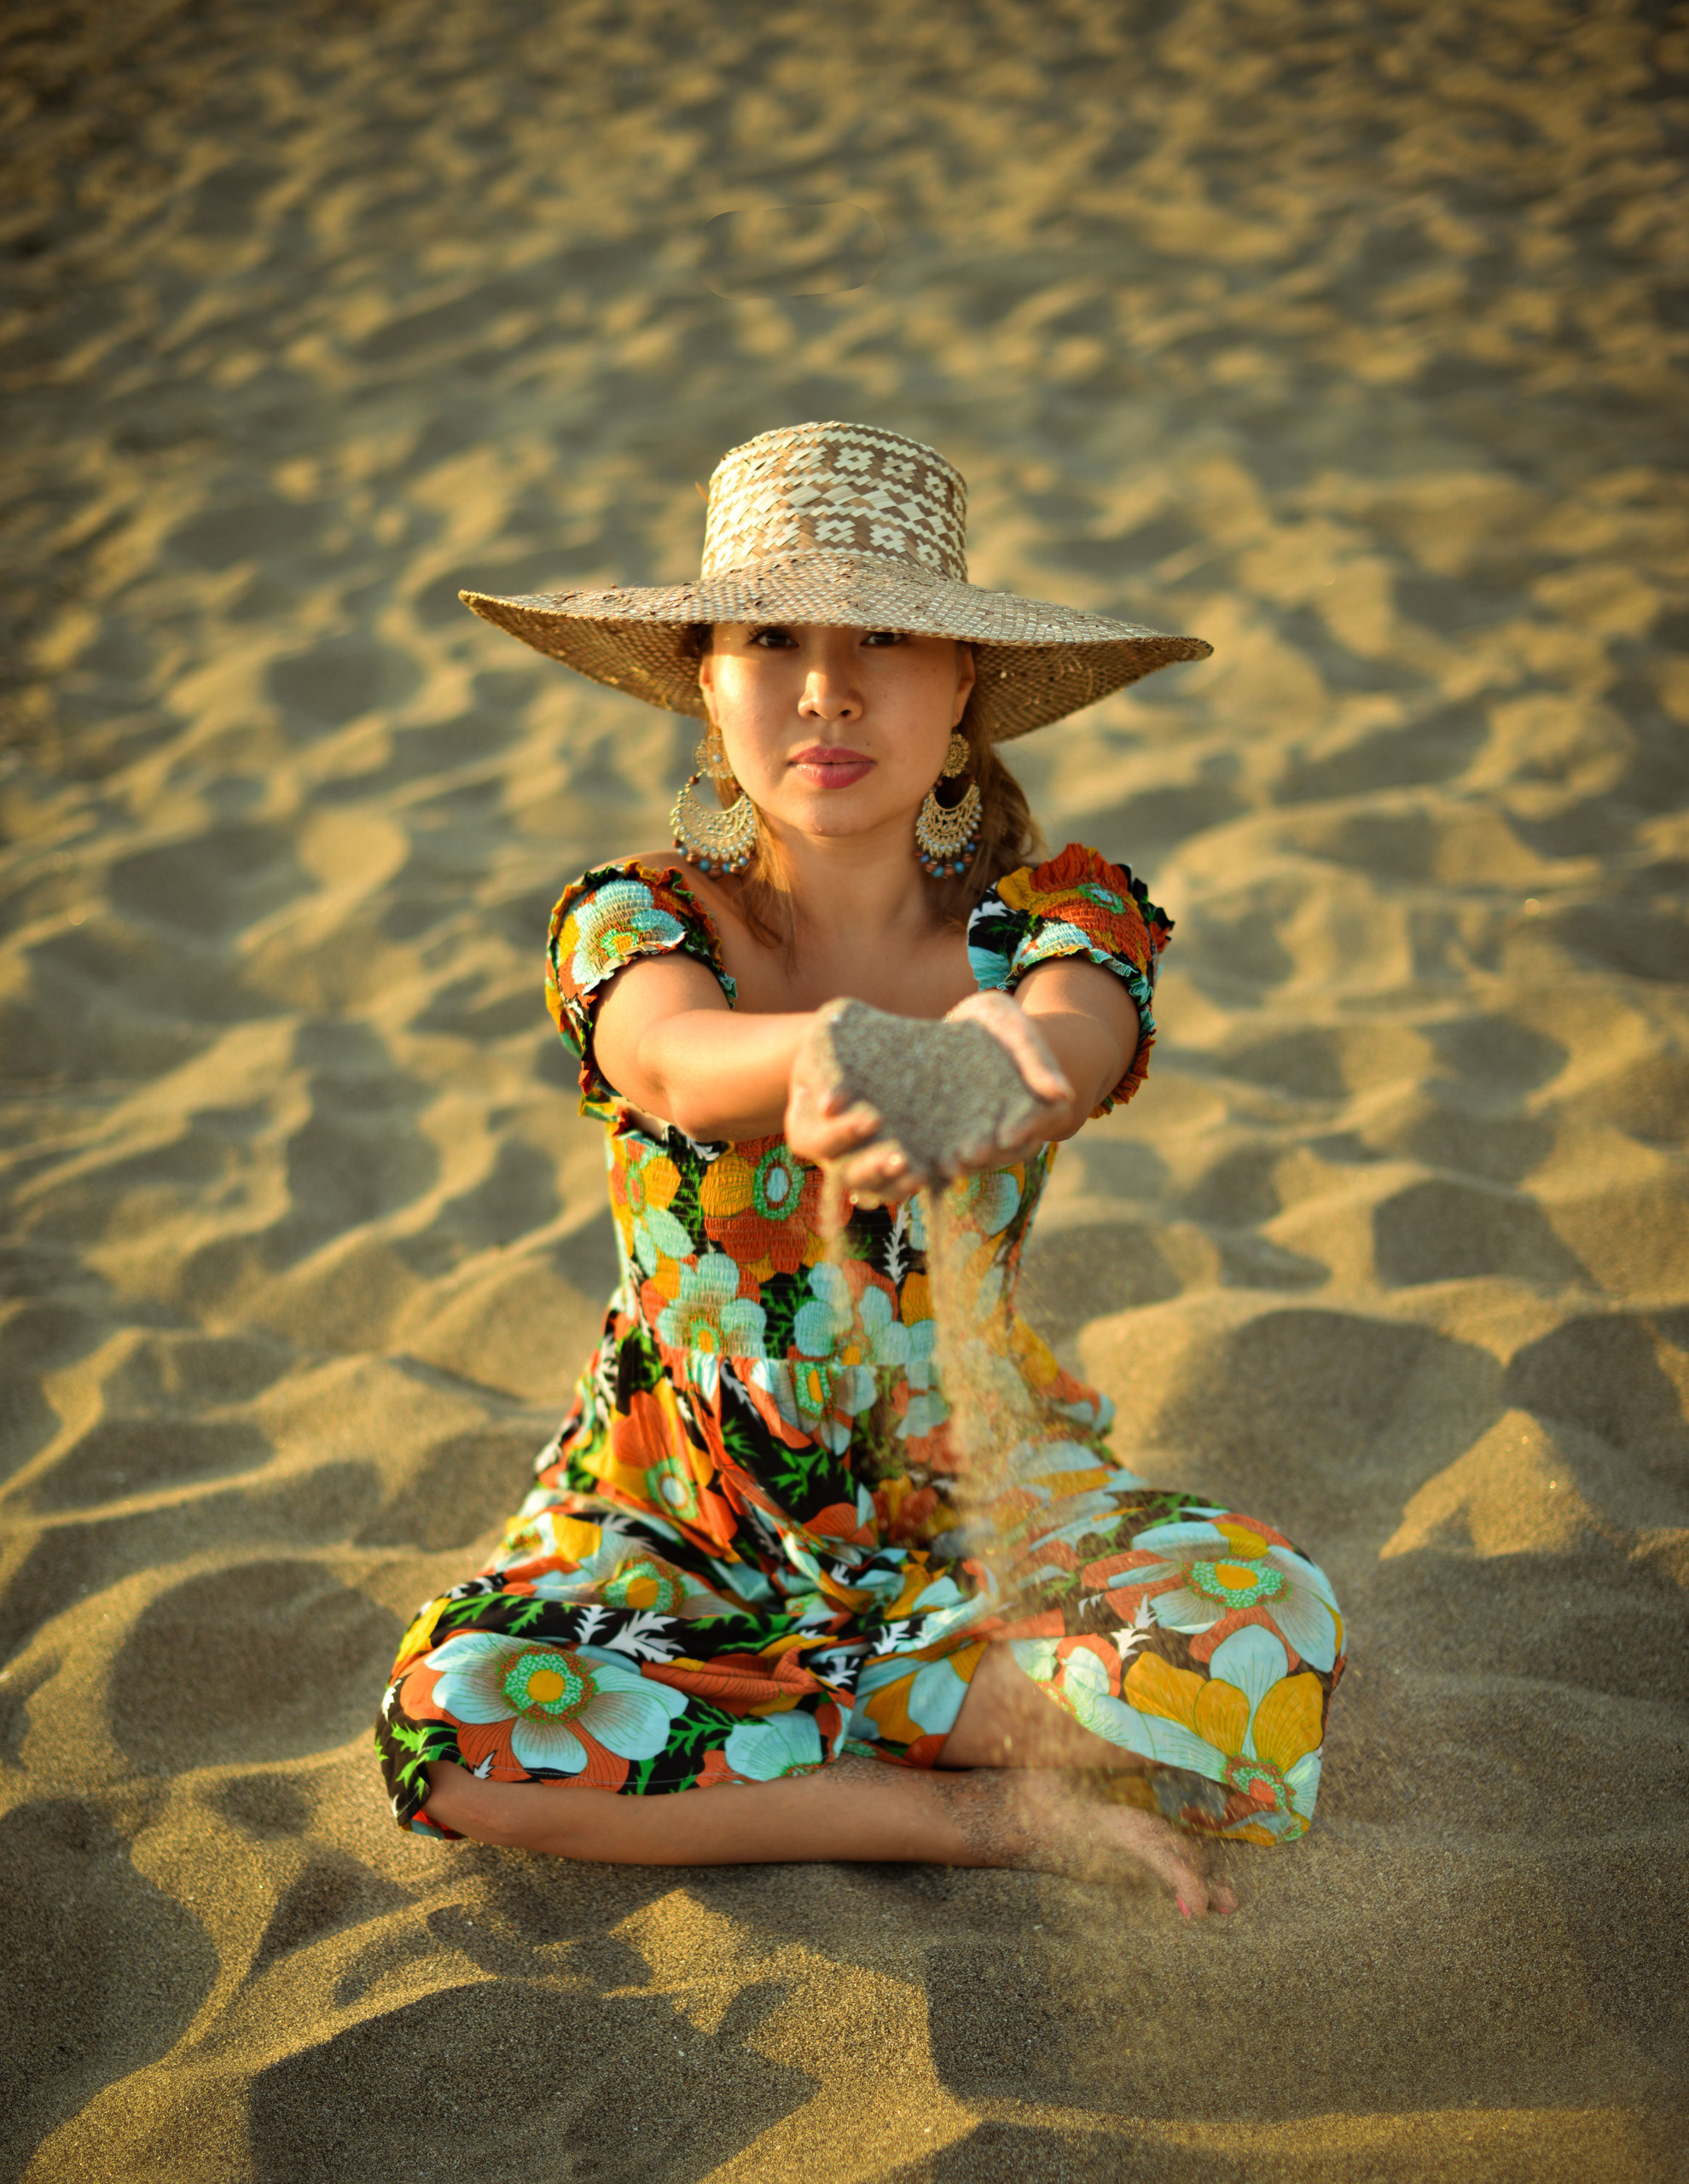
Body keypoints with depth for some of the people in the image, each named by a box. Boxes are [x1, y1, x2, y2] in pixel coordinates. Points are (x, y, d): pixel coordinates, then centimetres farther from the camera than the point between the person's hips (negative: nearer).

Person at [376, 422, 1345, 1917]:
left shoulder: (1061, 920, -10)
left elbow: (1065, 1051, -35)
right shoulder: (632, 924, -11)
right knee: (445, 1727, -29)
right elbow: (679, 1058, -36)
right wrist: (841, 1053, -61)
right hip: (678, 1525, 0)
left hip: (983, 1495, 0)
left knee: (1266, 1642, -29)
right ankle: (980, 1814, -15)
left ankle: (700, 1723, -12)